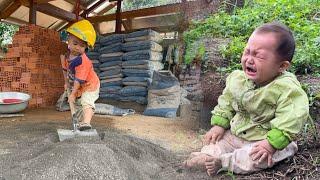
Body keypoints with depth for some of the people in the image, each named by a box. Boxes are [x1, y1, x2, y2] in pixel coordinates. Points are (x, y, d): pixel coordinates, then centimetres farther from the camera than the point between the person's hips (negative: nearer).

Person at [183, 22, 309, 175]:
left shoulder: (287, 89, -24)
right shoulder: (237, 78, -6)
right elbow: (226, 104, 5)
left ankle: (221, 162, -22)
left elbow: (290, 121, -27)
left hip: (263, 139, -5)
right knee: (215, 143, -3)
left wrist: (271, 143, -32)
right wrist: (219, 125, -3)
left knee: (258, 158, -31)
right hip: (234, 134, 6)